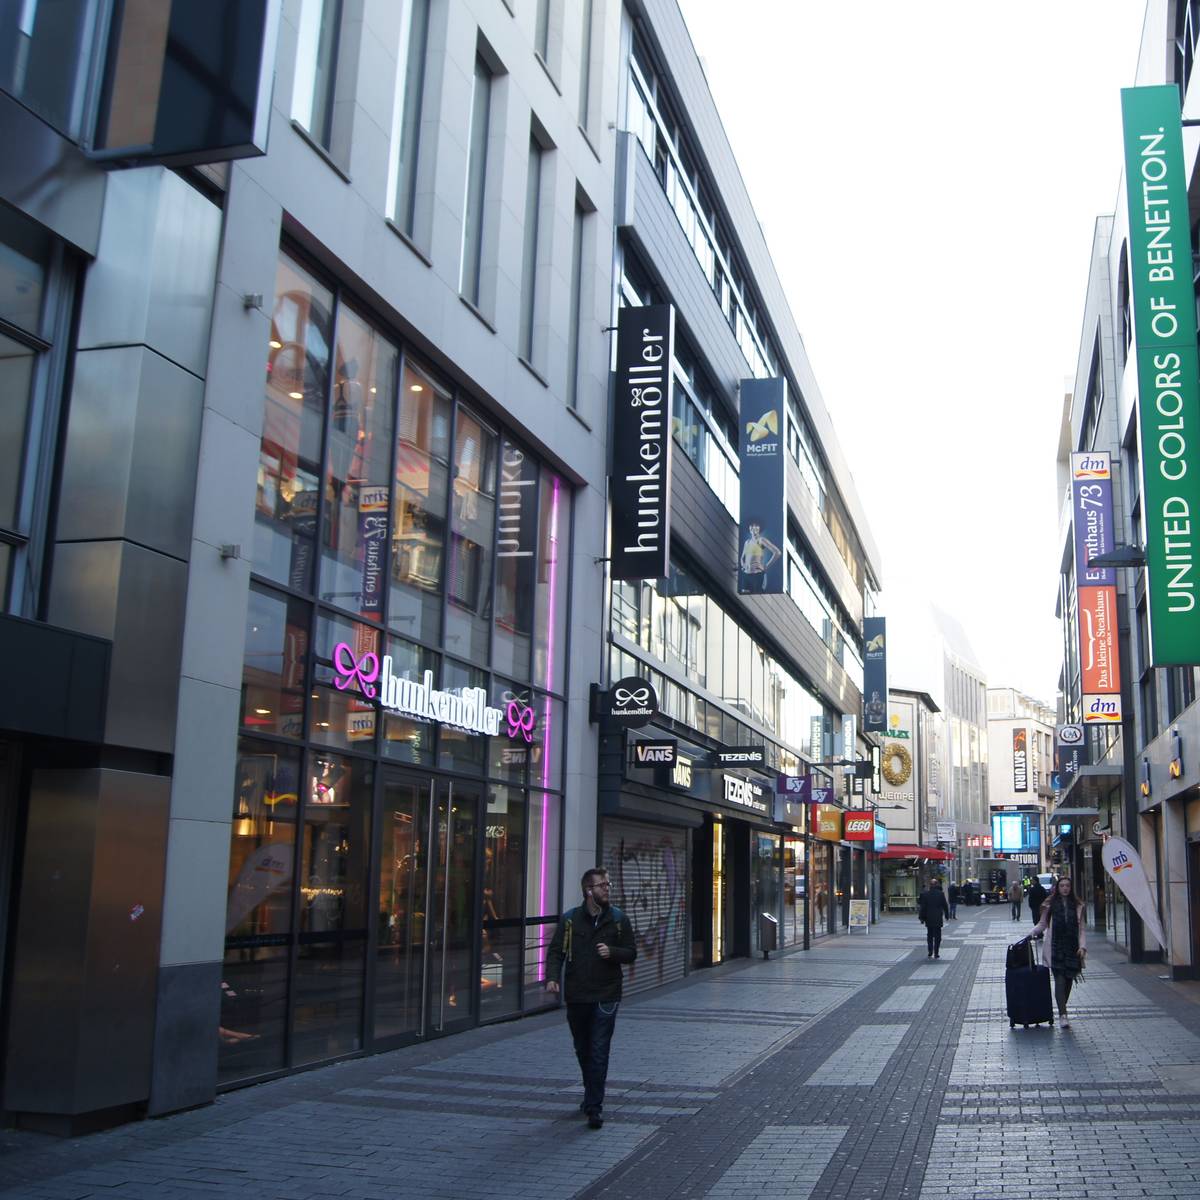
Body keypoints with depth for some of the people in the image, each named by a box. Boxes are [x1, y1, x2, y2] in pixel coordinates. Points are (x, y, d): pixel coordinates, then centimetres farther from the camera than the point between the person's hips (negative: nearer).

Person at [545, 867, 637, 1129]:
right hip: (576, 997, 2)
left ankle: (595, 1106, -4)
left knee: (599, 1052, -8)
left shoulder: (618, 919, 2)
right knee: (583, 1050, 17)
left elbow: (631, 952, 6)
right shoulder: (569, 919, 1)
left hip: (605, 997, -2)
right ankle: (591, 1094, 37)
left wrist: (612, 952, -15)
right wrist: (552, 977, -17)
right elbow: (556, 951, 0)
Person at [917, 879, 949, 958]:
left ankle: (930, 952, 11)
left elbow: (922, 907, -1)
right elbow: (945, 906, 0)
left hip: (928, 919, 1)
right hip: (938, 918, -1)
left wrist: (922, 918, 5)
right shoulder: (941, 894, -6)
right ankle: (936, 953, 1)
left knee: (929, 935, 14)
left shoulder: (925, 894, -3)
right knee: (937, 936, 5)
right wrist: (946, 915, 12)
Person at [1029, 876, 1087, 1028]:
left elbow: (1082, 929, 8)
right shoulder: (1050, 905, 0)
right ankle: (1063, 1015, -12)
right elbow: (1043, 924, 9)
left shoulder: (1077, 905, 6)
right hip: (1056, 949, -2)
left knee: (1068, 980, 8)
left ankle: (1062, 1010, 25)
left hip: (1072, 948, 2)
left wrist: (1082, 946, -3)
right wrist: (1033, 932, -9)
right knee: (1059, 980, -10)